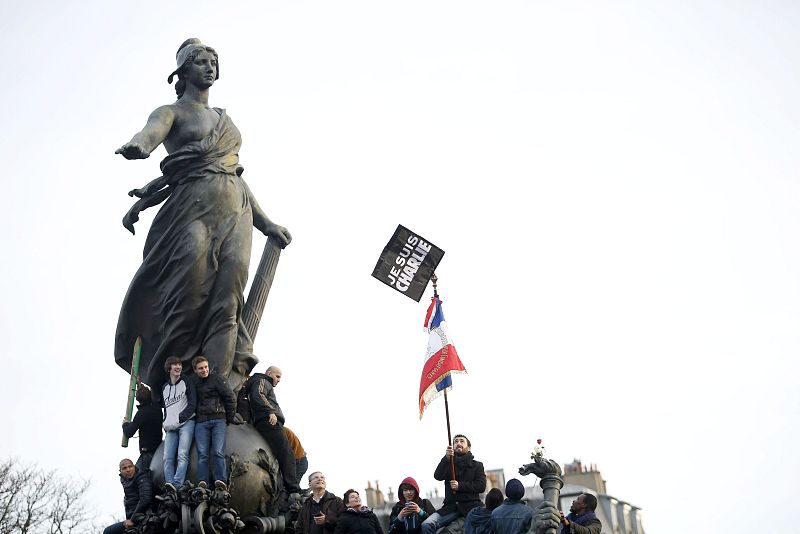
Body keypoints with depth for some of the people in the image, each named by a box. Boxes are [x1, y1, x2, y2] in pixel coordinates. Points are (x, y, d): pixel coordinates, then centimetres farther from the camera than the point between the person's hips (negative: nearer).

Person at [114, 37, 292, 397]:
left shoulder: (225, 120, 28)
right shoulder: (172, 112, 10)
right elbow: (153, 130, -14)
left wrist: (266, 224, 28)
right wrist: (137, 145, -40)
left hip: (236, 210, 4)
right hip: (192, 206, -4)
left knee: (228, 288, -13)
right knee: (192, 268, -23)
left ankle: (221, 379, -22)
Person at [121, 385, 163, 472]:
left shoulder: (142, 413, -15)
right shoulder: (157, 408, 6)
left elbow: (129, 433, -12)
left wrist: (125, 424, 10)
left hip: (148, 452, -8)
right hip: (157, 450, 8)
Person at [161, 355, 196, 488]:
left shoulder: (187, 382, 7)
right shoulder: (165, 388, 23)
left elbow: (192, 404, -2)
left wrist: (179, 419, -11)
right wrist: (166, 423, 12)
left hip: (186, 423, -5)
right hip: (171, 428, 5)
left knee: (182, 455, -20)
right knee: (168, 457, -9)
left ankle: (177, 485, -33)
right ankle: (169, 485, -16)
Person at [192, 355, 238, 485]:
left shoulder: (217, 378, 5)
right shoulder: (194, 383, 17)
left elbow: (230, 398, 4)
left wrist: (230, 418, 3)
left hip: (219, 420, -3)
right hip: (201, 422, 3)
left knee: (218, 453, -13)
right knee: (202, 454, -6)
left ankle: (221, 481, -16)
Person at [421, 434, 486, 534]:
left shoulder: (477, 465, 18)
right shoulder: (448, 463, 21)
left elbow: (481, 486, 3)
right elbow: (438, 476, -1)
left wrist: (460, 485, -9)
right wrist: (446, 458, -16)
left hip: (470, 504, -2)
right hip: (451, 506, 2)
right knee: (426, 525, -22)